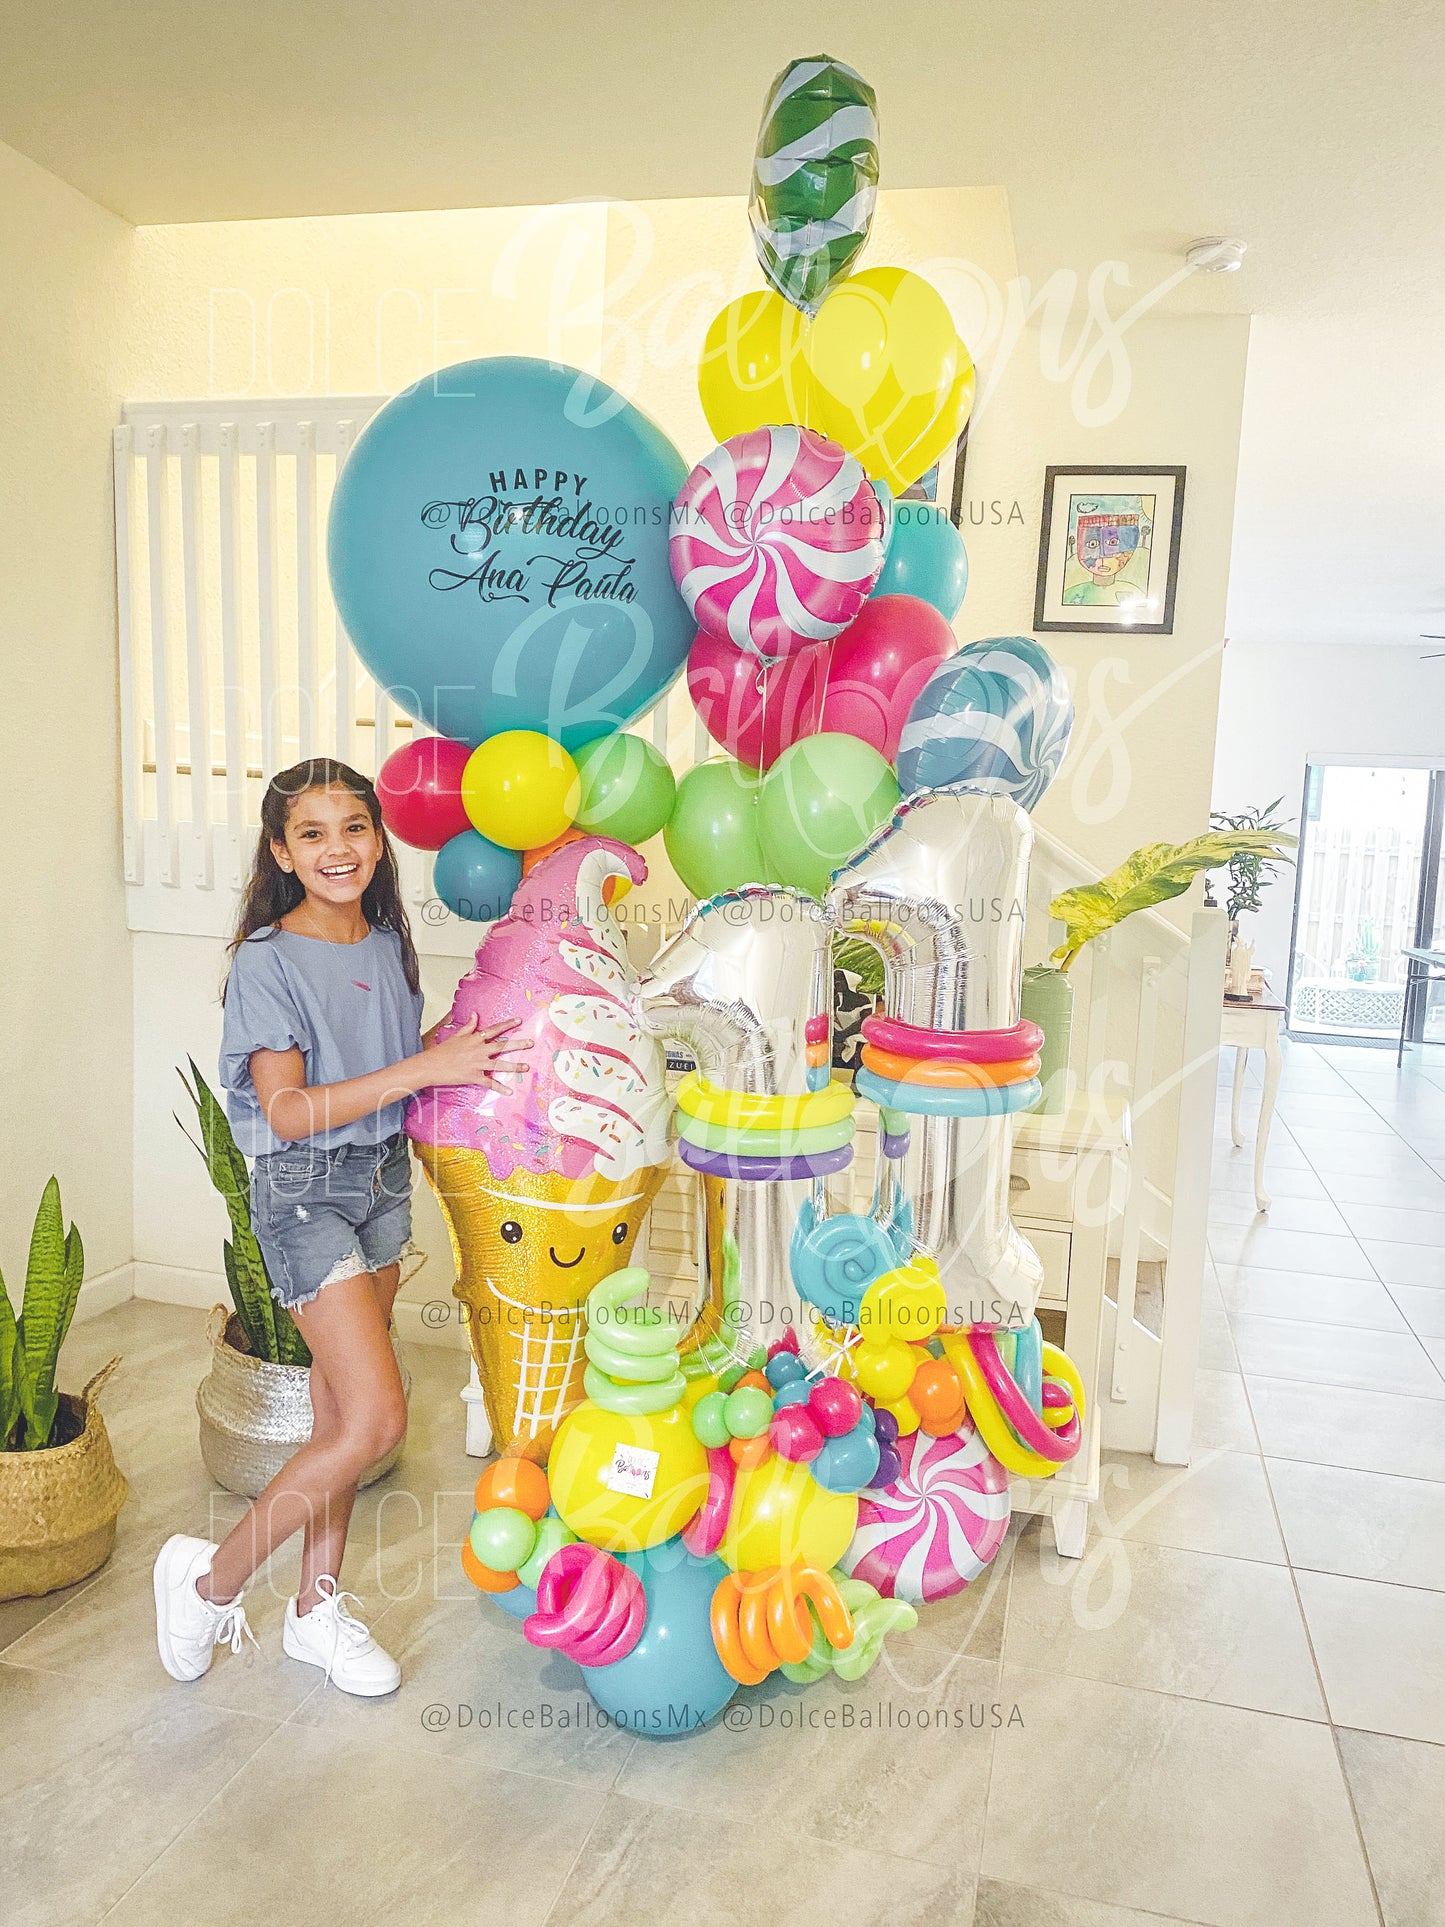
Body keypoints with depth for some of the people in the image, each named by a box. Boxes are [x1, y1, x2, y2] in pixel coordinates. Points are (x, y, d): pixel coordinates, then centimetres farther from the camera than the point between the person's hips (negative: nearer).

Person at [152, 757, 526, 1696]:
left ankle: (318, 1607, 31)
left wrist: (467, 1034, 2)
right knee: (377, 1417, -11)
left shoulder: (388, 943, 5)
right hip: (306, 1191, -6)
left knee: (340, 1406, 14)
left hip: (384, 1177, 7)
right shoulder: (268, 959, -15)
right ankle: (211, 1576, 11)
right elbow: (288, 1111, -20)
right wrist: (424, 1067, -26)